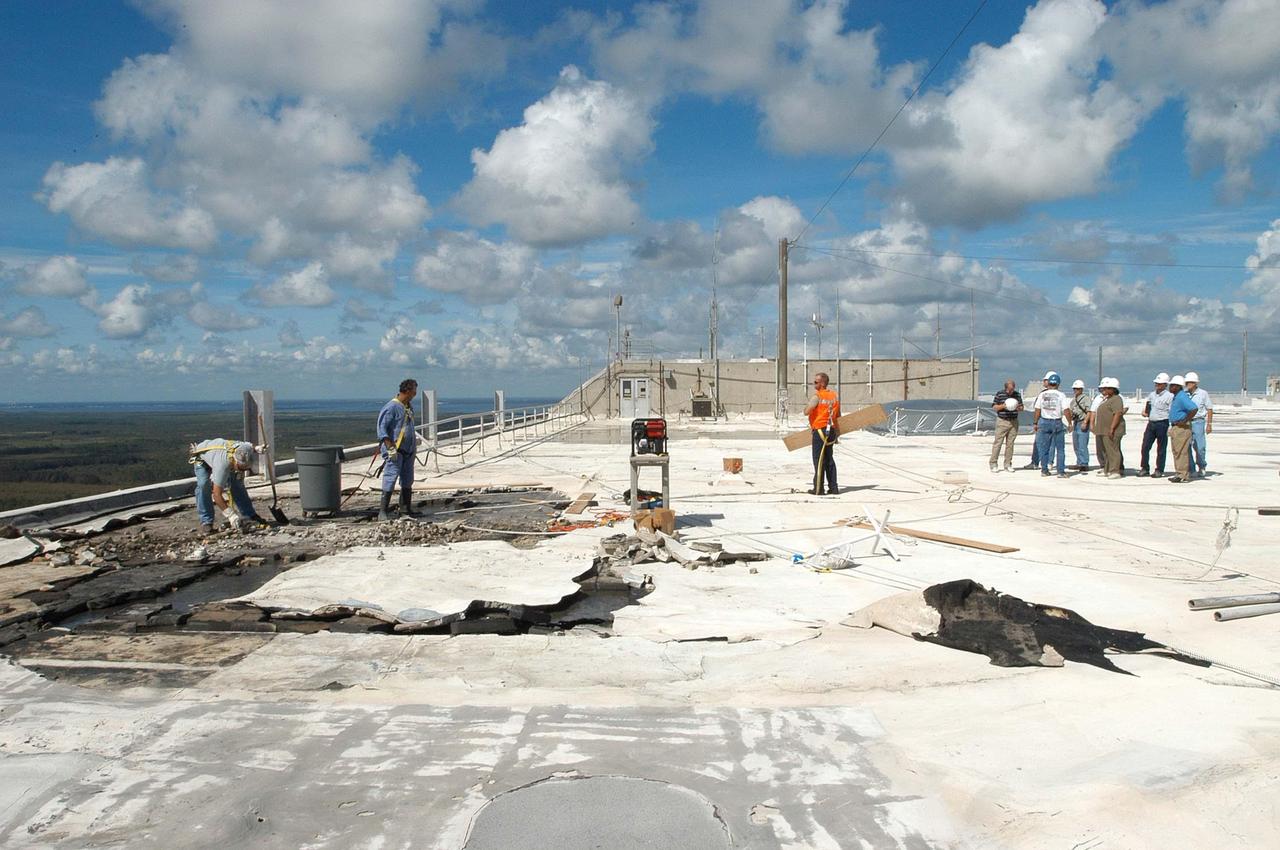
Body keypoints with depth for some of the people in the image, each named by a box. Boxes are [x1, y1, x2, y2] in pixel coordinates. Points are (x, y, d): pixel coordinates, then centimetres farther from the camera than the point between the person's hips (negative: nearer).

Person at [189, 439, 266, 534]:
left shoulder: (243, 448, -34)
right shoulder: (222, 464, -49)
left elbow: (251, 446, -2)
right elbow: (217, 494, -45)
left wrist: (257, 448, -26)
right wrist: (231, 515, -47)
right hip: (202, 457, -5)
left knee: (237, 483, -5)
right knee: (203, 485, -25)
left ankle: (251, 515, 5)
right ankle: (206, 522, -18)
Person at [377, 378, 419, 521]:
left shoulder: (409, 406, 13)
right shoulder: (391, 407, -14)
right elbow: (381, 428, -16)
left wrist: (415, 440, 24)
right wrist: (390, 447, -22)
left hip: (409, 450, 9)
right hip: (395, 450, -8)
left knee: (407, 480, 11)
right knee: (390, 478, -10)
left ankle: (406, 510, 20)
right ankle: (383, 511, -6)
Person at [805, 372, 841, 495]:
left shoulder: (817, 396, -13)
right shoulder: (834, 396, 10)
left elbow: (806, 411, -21)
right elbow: (838, 416, 15)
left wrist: (810, 400, -1)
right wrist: (837, 433, 21)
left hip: (820, 431, -7)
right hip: (831, 430, 7)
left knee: (819, 460, -3)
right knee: (829, 459, 13)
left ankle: (818, 489, -1)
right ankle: (833, 488, 13)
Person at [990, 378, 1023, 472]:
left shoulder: (1017, 394, 8)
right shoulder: (999, 394, -2)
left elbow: (1021, 407, 13)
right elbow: (994, 407, -1)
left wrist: (1019, 408, -10)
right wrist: (1003, 406, -18)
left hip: (1013, 422, 3)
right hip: (1002, 421, -3)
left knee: (1010, 444, 5)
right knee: (998, 442, -4)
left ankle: (1008, 465, 10)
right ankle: (993, 464, 0)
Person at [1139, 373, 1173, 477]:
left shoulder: (1169, 396, -5)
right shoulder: (1151, 395, 14)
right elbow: (1146, 407, 26)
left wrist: (1170, 428, -14)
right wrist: (1144, 412, 4)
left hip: (1162, 424, -6)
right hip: (1151, 423, 6)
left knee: (1161, 448, 2)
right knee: (1145, 446, 2)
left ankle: (1159, 470, 9)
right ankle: (1145, 469, 10)